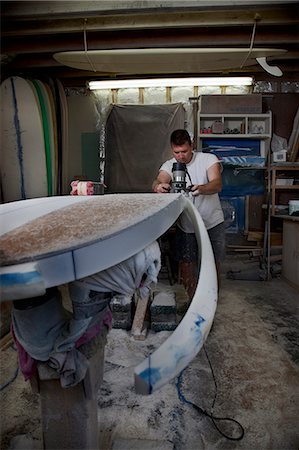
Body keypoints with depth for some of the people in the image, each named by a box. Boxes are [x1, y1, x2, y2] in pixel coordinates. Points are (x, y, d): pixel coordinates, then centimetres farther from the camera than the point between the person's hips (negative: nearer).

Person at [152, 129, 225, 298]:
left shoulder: (208, 159, -8)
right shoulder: (169, 165, -2)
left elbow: (217, 184, -24)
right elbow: (159, 181, -23)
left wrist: (201, 189, -46)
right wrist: (158, 186, -48)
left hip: (213, 223, -1)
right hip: (185, 226, 2)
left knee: (213, 264, 6)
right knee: (186, 265, 5)